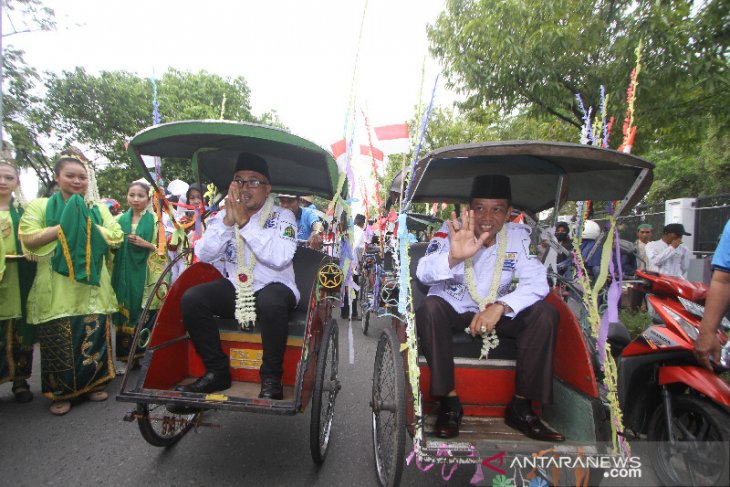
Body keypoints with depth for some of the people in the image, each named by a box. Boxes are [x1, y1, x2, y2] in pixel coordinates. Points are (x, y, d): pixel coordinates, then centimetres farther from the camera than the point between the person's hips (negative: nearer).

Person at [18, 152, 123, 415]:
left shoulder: (98, 207, 14)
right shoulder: (40, 206, 7)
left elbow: (116, 236, 2)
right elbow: (28, 239, -6)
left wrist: (88, 226, -9)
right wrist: (64, 227, -12)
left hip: (92, 287, 2)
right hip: (57, 289, -1)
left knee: (94, 335, 3)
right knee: (59, 340, 2)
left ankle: (93, 383, 20)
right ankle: (61, 392, 17)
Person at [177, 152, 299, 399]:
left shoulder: (282, 217, -5)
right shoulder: (223, 215, 6)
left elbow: (280, 257, -23)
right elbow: (203, 254, -6)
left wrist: (245, 222, -25)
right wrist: (227, 221, -19)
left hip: (273, 288, -4)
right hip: (234, 289, 4)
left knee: (271, 300, -36)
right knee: (191, 298, -18)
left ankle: (271, 378, -17)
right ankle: (217, 371, -3)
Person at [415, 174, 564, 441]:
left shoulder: (519, 235, -8)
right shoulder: (451, 231, -16)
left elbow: (536, 283, -16)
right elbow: (423, 273, -31)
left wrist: (500, 306, -34)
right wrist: (453, 256, -53)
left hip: (498, 313, 3)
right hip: (452, 311, -2)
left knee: (545, 313, -18)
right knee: (429, 308, -33)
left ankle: (521, 407, -10)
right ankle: (450, 402, -21)